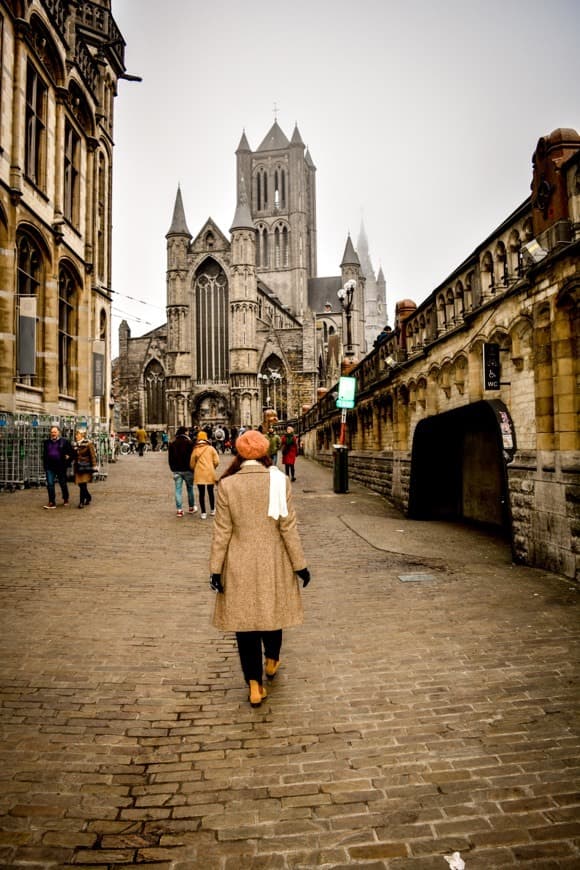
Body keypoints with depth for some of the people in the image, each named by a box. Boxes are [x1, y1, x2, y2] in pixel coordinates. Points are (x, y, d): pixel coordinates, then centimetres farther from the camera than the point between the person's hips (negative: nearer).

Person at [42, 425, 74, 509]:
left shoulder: (65, 441, -1)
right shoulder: (47, 442, 11)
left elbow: (72, 452, 3)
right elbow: (44, 454, 18)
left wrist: (67, 462, -4)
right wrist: (44, 465, 11)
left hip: (61, 467, -2)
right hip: (50, 467, 2)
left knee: (63, 483, 11)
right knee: (50, 484, -5)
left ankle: (66, 500, 30)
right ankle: (52, 503, -3)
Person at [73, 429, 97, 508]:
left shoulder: (88, 444, -8)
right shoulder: (76, 444, 10)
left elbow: (93, 456, -9)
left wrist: (94, 467, -13)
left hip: (85, 467, -6)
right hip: (78, 467, 6)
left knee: (83, 485, -8)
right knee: (80, 484, 7)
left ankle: (82, 502, -1)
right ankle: (88, 497, 28)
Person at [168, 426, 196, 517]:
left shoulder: (172, 443, 3)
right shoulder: (189, 442, -9)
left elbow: (170, 458, 9)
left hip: (176, 470, 2)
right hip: (187, 469, -2)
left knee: (178, 490, 3)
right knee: (190, 488, 12)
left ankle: (179, 510, 1)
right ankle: (191, 507, 21)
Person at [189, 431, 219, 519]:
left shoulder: (195, 450, 0)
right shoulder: (211, 448, -1)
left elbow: (192, 464, 3)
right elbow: (216, 461, -4)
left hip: (199, 474, 0)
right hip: (210, 473, 1)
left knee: (201, 493, 5)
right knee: (211, 492, 16)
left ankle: (203, 513, 4)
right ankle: (212, 510, 28)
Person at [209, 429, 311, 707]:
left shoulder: (227, 485, -11)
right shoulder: (279, 481, -11)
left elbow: (222, 531, -8)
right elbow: (288, 527, -8)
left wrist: (215, 568, 0)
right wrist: (299, 564, 1)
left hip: (240, 565, -1)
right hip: (273, 563, 1)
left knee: (245, 621, 11)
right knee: (272, 611, 23)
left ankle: (255, 684, 14)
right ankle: (272, 661, 45)